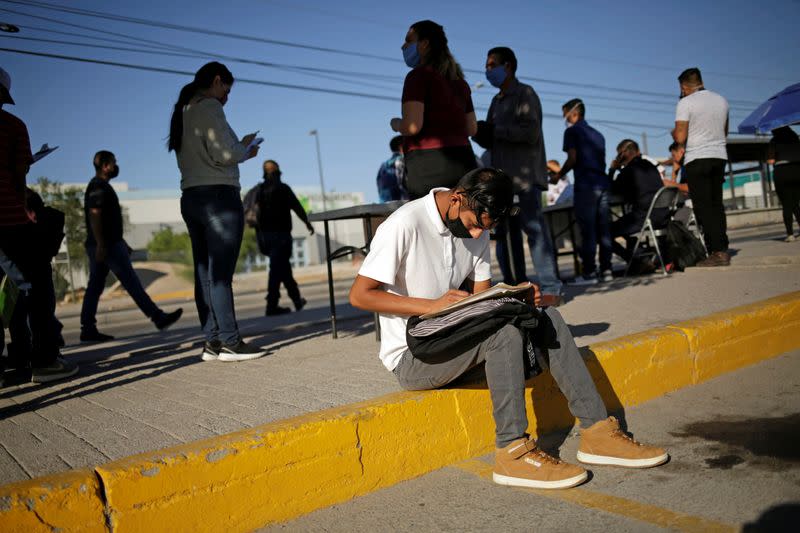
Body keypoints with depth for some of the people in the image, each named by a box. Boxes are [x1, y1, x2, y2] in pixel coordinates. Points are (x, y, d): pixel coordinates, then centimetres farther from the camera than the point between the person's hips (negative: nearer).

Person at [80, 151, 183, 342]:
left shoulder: (99, 187, 22)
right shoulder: (99, 187, -10)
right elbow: (95, 216, -19)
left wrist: (122, 243, 25)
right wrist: (101, 245, -25)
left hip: (102, 246, 10)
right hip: (107, 245, -10)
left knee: (94, 287, 6)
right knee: (132, 283, -8)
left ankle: (88, 330, 6)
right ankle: (158, 318, -6)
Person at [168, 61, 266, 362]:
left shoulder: (182, 111, 21)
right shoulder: (208, 106, -6)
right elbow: (224, 153, -16)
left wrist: (239, 147, 17)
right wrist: (246, 149, 3)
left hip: (191, 198, 9)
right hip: (218, 195, -9)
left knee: (205, 272, 6)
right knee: (220, 272, -9)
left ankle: (212, 342, 9)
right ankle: (230, 342, -7)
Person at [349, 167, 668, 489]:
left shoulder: (476, 228, 6)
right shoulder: (404, 225, -17)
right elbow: (359, 295, -18)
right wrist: (431, 306, -25)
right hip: (411, 358, -7)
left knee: (545, 317, -6)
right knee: (504, 329, -30)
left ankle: (597, 431, -7)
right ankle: (513, 451, -22)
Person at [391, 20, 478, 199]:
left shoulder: (419, 75, -4)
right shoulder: (458, 81, 18)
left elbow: (412, 126, -15)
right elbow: (472, 128, 21)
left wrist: (396, 124, 6)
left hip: (428, 165, -7)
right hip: (462, 162, 8)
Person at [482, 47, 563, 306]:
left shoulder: (525, 94, -1)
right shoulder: (497, 100, 22)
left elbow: (530, 133, -14)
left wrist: (496, 129, -12)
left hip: (526, 174, -7)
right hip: (502, 175, 8)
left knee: (534, 228, -11)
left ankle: (551, 289, -9)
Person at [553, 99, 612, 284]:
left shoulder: (572, 131, 0)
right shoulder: (597, 134, 20)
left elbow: (572, 159, -10)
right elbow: (602, 161, 19)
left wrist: (558, 176, 3)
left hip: (585, 184, -7)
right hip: (602, 182, 7)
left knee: (587, 230, -6)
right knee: (603, 229, 6)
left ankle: (589, 273, -6)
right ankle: (606, 271, 7)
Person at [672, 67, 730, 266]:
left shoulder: (685, 103, -8)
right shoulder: (721, 100, 11)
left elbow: (680, 138, -12)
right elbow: (724, 132, 22)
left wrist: (673, 132, 8)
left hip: (697, 159, -6)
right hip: (720, 156, 6)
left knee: (703, 207, -4)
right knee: (717, 205, 11)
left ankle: (717, 252, -8)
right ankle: (723, 249, 10)